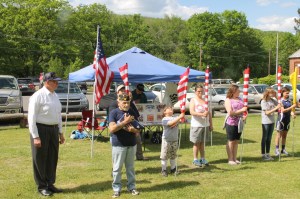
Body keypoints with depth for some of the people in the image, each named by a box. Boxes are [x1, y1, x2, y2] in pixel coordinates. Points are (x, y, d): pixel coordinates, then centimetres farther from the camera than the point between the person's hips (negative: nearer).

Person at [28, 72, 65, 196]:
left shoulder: (55, 96, 9)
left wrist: (60, 132, 16)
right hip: (41, 129, -7)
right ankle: (41, 186, 19)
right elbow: (32, 117, -16)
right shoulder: (38, 96, -14)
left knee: (52, 158, 14)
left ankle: (50, 184, 29)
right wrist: (35, 136, -19)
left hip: (53, 129, 7)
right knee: (40, 159, 5)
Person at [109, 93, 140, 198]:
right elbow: (111, 129, -18)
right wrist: (125, 121, -19)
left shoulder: (132, 112, 6)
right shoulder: (114, 113, -7)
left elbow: (138, 129, 9)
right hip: (118, 145, -4)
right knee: (117, 168, 4)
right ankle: (116, 189, 13)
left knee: (130, 167, 12)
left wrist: (133, 129, -15)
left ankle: (131, 187, 22)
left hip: (132, 144, 4)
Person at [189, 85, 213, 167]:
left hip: (205, 125, 4)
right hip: (196, 125, -4)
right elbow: (191, 112, -17)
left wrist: (211, 124, 11)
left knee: (202, 143, 11)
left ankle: (203, 159, 18)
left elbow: (209, 113, 15)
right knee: (196, 143, 1)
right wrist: (201, 114, -30)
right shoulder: (193, 100, -3)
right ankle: (195, 160, 8)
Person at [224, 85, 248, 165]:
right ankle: (230, 159, 7)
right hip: (231, 123, -6)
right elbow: (230, 112, -16)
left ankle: (235, 158, 19)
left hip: (239, 123, 6)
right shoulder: (228, 100, -8)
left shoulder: (239, 99, 12)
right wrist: (241, 110, -20)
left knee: (236, 141, 11)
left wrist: (245, 115, 0)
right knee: (231, 141, 1)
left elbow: (244, 108, 21)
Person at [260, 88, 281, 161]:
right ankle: (263, 155, 9)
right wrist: (276, 108, -26)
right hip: (265, 122, -6)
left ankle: (267, 154, 20)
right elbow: (267, 112, -18)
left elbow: (279, 104, 13)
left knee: (269, 138, 12)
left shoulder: (272, 100, 5)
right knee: (264, 138, 2)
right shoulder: (263, 101, -13)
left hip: (272, 122, 6)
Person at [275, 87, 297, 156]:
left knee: (285, 135, 12)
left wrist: (292, 113, -11)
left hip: (287, 120, 6)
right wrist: (292, 107, -23)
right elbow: (283, 110, -18)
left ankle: (283, 149, 20)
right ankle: (277, 149, 3)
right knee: (279, 135, -1)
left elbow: (290, 110, 10)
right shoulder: (281, 101, -10)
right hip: (281, 119, -6)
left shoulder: (289, 101, 8)